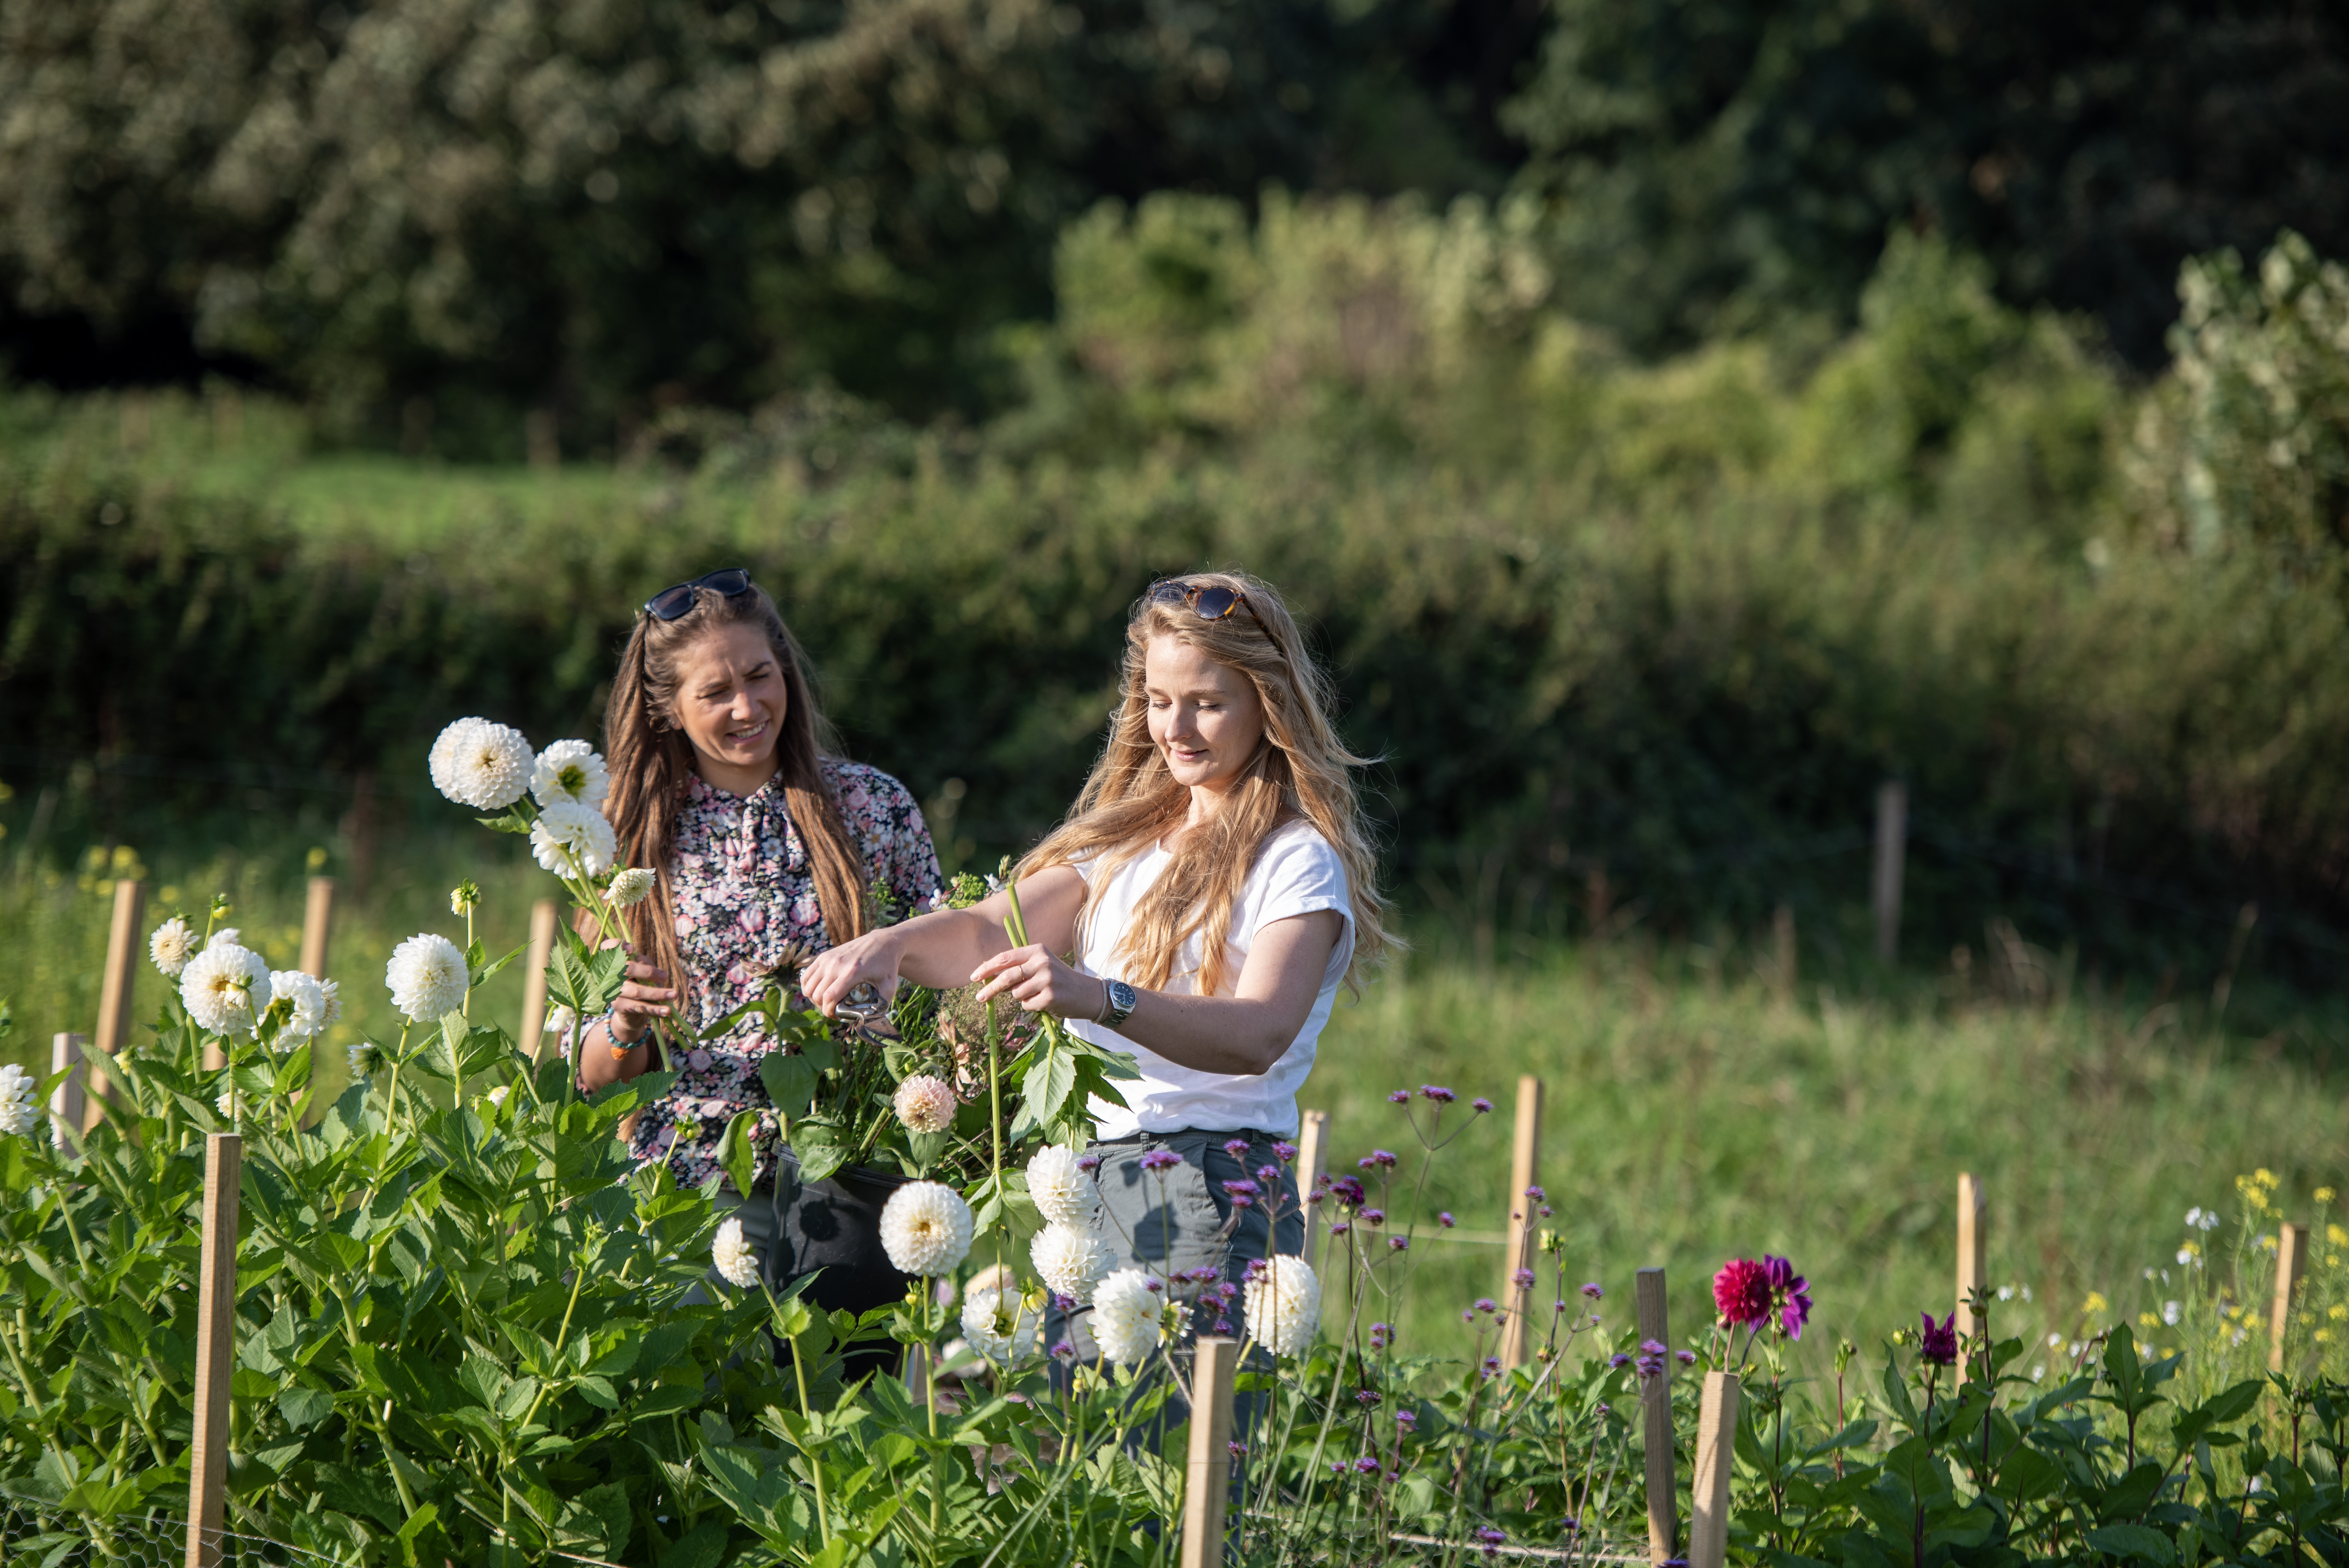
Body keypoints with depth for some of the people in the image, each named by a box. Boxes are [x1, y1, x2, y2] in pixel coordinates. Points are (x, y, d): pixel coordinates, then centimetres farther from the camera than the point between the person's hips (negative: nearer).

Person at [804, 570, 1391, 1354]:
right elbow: (992, 930, 8)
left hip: (1212, 1201, -6)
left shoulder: (1299, 860, -5)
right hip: (1093, 1188, 6)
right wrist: (892, 942, -15)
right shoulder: (1128, 836, 19)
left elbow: (1261, 1035, -22)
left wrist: (1102, 998, -37)